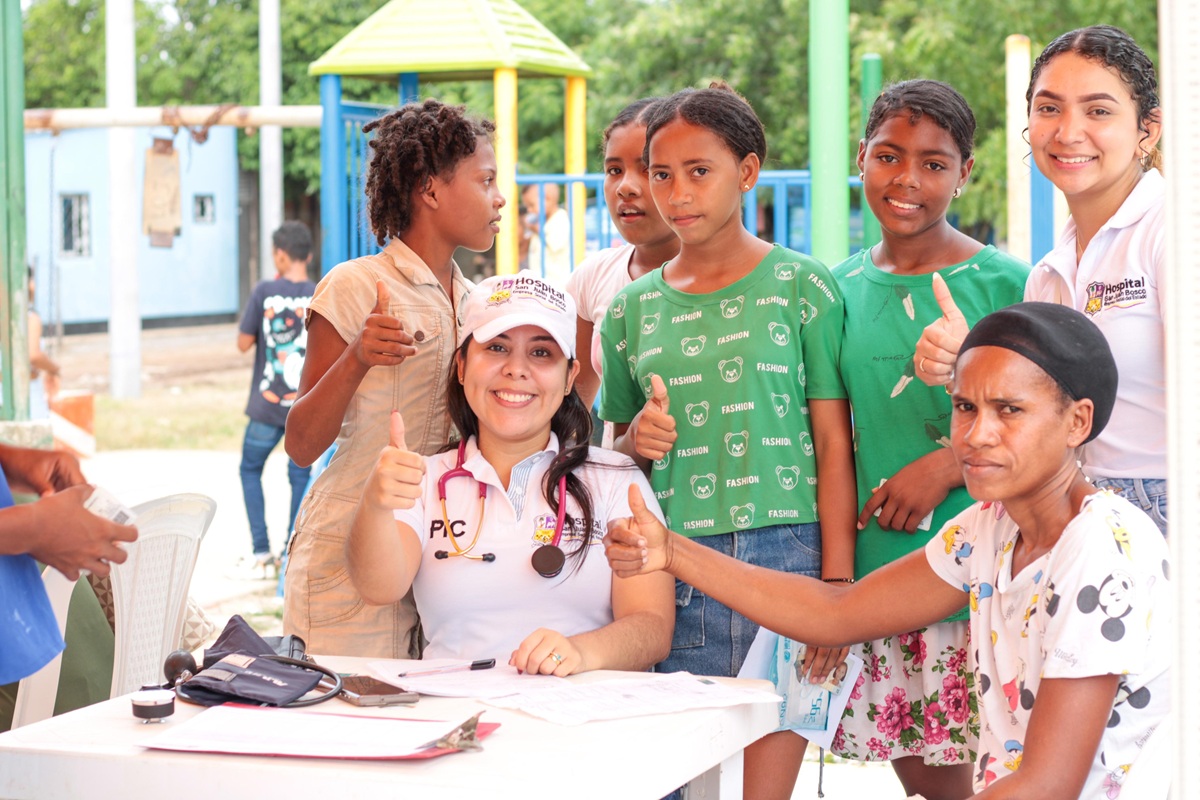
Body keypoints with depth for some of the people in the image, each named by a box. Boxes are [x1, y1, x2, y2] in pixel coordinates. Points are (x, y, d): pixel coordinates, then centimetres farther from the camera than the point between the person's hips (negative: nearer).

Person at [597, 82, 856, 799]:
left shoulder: (801, 287, 3)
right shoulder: (634, 308, 13)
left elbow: (833, 446, 0)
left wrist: (836, 585, -7)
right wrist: (638, 438, -1)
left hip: (782, 555, -3)